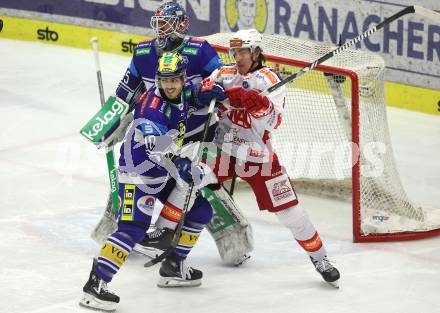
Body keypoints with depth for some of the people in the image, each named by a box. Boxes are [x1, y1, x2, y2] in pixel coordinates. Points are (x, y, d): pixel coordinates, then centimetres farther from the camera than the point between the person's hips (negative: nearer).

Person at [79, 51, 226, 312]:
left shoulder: (182, 94, -3)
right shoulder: (151, 107, -27)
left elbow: (196, 93, 20)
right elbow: (157, 146, -39)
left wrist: (210, 91, -3)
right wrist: (180, 166, -52)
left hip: (166, 170, 9)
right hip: (138, 172, -9)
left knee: (200, 210, 12)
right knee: (133, 228, -21)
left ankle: (174, 267, 23)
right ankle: (95, 284, -24)